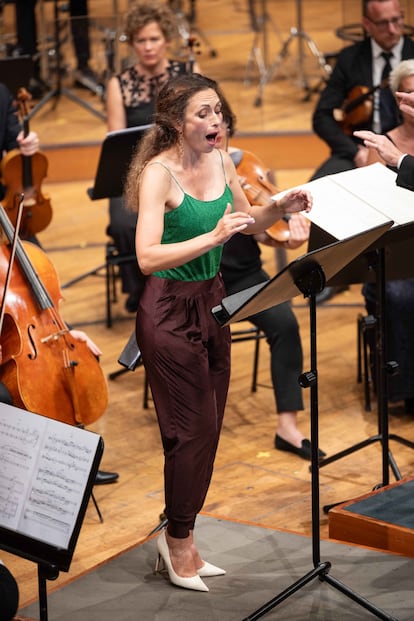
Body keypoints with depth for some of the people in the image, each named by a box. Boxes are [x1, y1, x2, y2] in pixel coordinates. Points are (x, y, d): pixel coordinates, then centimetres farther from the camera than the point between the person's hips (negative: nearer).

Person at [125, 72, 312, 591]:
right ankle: (178, 541, 15)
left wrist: (279, 208, -3)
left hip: (211, 302, 7)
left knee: (207, 428, 11)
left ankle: (178, 536, 24)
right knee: (193, 429, -2)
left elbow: (247, 221, 17)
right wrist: (212, 237, -37)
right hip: (169, 309, -7)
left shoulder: (220, 161, 2)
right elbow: (147, 257, -29)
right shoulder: (159, 173, -19)